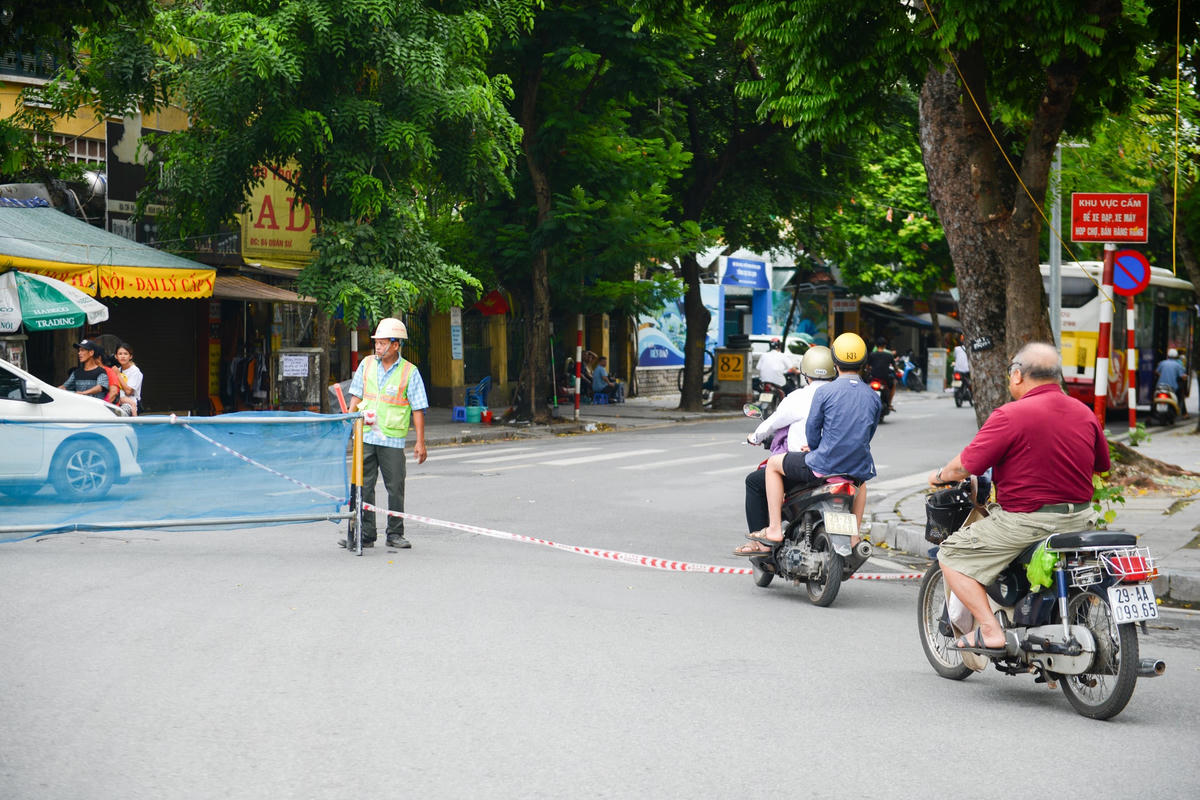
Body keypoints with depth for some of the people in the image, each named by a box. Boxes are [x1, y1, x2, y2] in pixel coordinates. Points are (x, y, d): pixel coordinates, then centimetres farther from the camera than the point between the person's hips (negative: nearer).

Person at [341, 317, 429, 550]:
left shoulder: (409, 372, -2)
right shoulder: (367, 364, 8)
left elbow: (418, 409, -1)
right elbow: (356, 397, 12)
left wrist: (420, 442, -5)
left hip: (392, 439, -2)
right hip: (366, 435, 3)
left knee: (395, 488, 2)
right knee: (363, 487, 1)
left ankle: (395, 534, 15)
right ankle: (365, 535, 6)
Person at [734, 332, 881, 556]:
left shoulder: (824, 391, -10)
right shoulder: (873, 396, 3)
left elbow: (812, 427, -2)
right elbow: (868, 434, 13)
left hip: (824, 465, -5)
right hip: (858, 467, 5)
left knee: (773, 464, 16)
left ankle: (774, 530, 9)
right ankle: (854, 536, 36)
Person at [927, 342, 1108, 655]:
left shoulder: (1011, 415, -15)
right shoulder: (1085, 413, 6)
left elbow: (964, 466, -15)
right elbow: (1101, 464, 20)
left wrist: (940, 476, 6)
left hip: (1027, 520, -7)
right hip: (1079, 519, 7)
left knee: (952, 555, 3)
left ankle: (990, 631, -8)